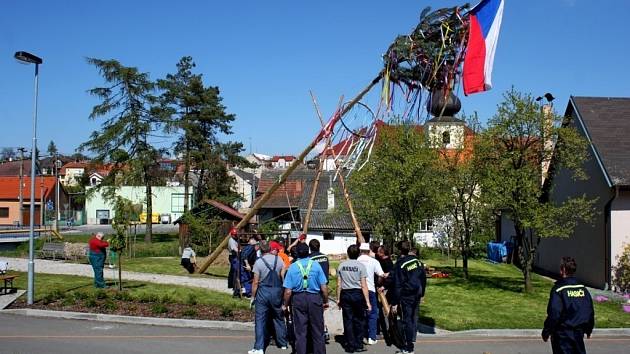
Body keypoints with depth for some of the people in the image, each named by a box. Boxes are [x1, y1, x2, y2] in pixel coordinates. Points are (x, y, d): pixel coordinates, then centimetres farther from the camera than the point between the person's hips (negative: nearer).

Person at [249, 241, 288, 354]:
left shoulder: (258, 262, -9)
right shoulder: (279, 259, 0)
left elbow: (256, 282, -9)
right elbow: (283, 277, 2)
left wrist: (253, 297, 0)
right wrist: (284, 293, 14)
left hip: (263, 291, -3)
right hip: (277, 291, 3)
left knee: (260, 320, 0)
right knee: (279, 318, 17)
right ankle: (283, 343, 26)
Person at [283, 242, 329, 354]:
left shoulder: (292, 267, -5)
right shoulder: (316, 265, -5)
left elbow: (288, 291, -6)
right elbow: (324, 287, -5)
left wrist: (285, 305, 7)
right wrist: (325, 301, 9)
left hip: (298, 299, 0)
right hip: (315, 298, 0)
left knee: (300, 332, 9)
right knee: (317, 330, 12)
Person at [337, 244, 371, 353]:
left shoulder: (341, 265, 2)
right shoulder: (360, 266, -7)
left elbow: (339, 285, 4)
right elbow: (364, 286, -9)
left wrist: (338, 299, 13)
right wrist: (367, 301, -5)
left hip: (345, 294, 3)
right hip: (358, 294, -2)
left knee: (348, 320, 7)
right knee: (359, 320, 9)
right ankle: (358, 345, 12)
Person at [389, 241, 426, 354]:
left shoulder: (399, 264, -14)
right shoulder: (417, 261, 5)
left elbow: (397, 285, -14)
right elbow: (423, 278, 12)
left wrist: (394, 303, -11)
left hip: (406, 296, -6)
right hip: (417, 295, 7)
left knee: (407, 320, -1)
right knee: (414, 318, 16)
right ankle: (412, 339, 26)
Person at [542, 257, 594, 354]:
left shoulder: (558, 289, -15)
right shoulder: (583, 288, 4)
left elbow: (554, 314, -18)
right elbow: (590, 311, 11)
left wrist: (546, 332, -9)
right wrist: (589, 329, 24)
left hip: (563, 333, -6)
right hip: (579, 332, 6)